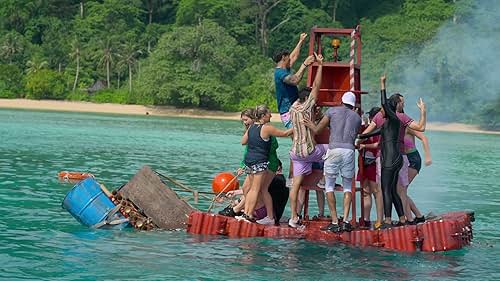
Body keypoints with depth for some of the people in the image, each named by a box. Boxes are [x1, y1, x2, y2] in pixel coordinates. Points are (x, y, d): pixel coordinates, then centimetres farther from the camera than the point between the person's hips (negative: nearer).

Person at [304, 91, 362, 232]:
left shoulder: (333, 110, 10)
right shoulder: (357, 117, 18)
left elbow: (317, 130, 10)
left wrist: (309, 124, 29)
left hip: (334, 149, -2)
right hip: (349, 151, 2)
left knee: (329, 186, 5)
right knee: (347, 187, 12)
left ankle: (334, 222, -2)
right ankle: (345, 221, -1)